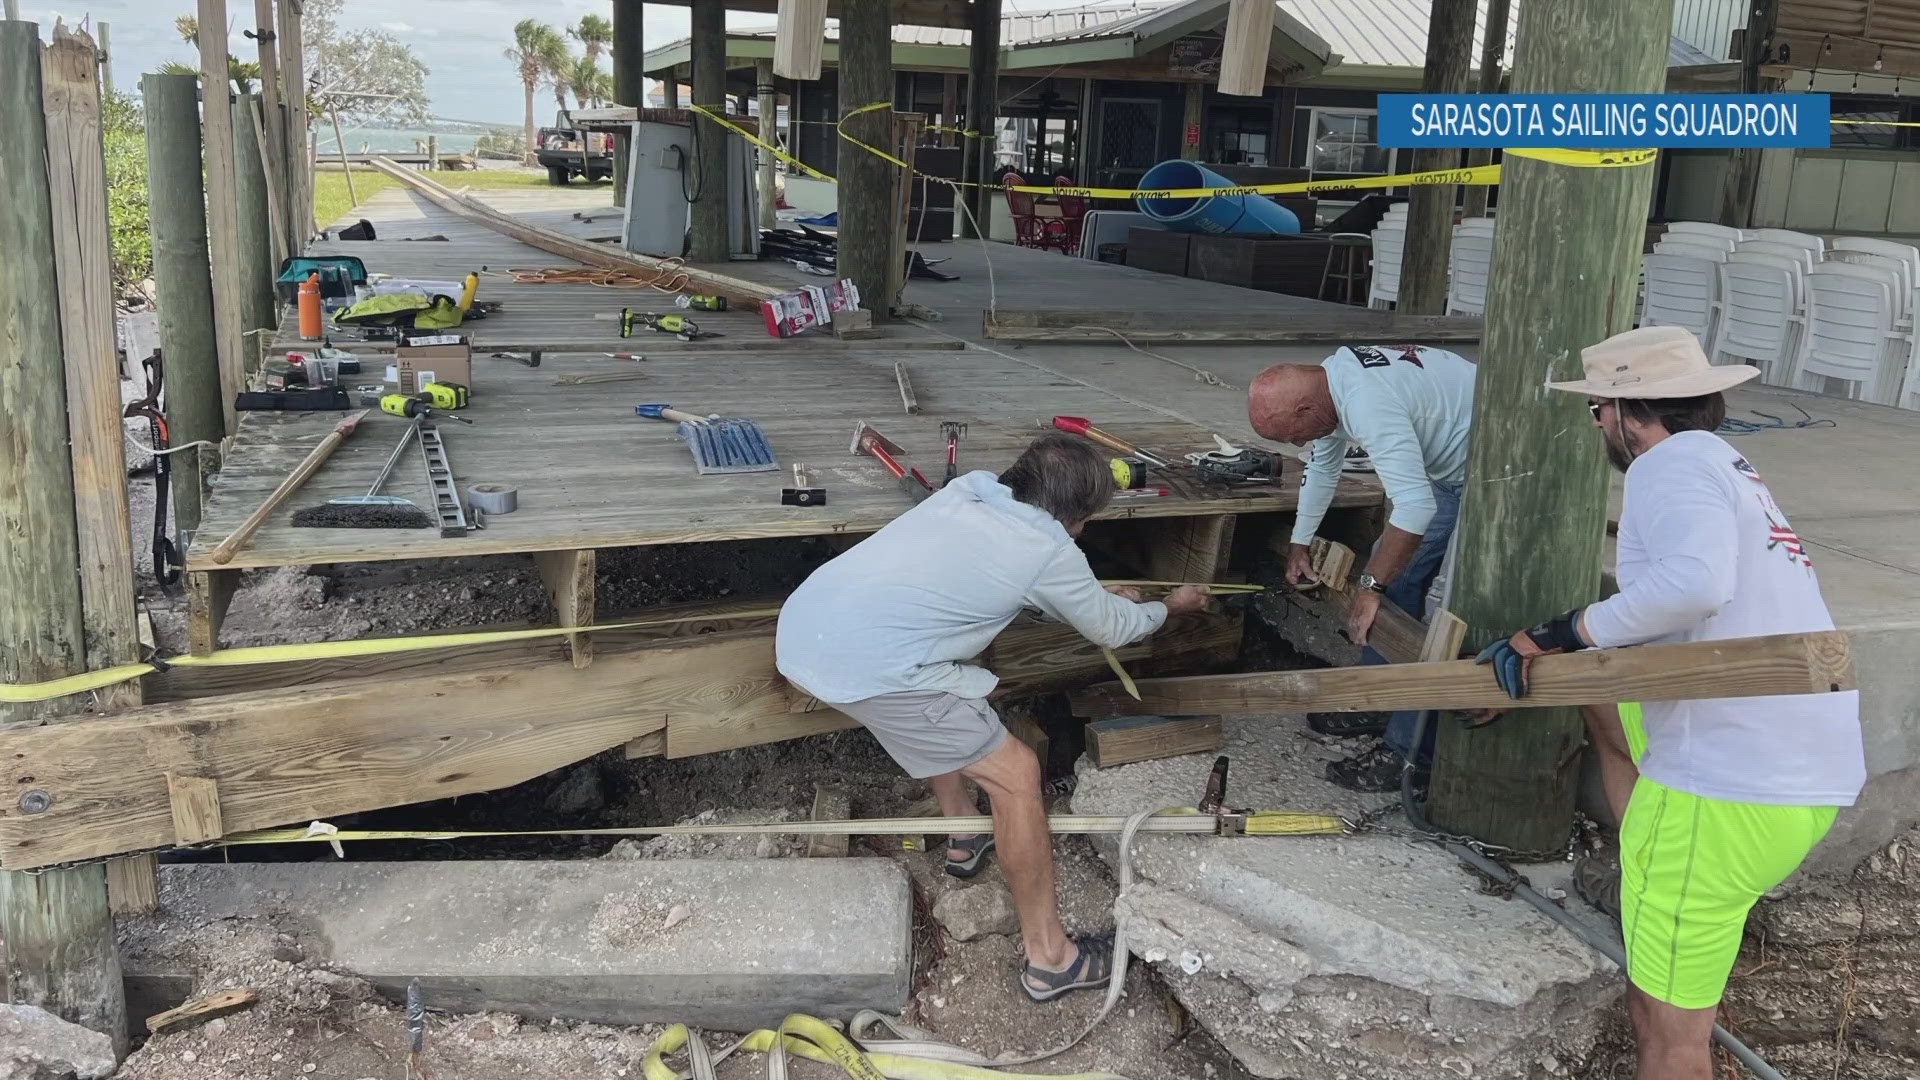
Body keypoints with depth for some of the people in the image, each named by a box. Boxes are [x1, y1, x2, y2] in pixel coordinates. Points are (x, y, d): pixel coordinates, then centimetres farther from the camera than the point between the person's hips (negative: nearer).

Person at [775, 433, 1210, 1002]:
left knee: (944, 703, 34)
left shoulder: (969, 487, 17)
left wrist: (1102, 598, 45)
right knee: (1015, 773, 3)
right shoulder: (1052, 553, -2)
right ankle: (1049, 957, 12)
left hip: (800, 622, 8)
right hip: (864, 668, -8)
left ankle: (964, 836, 46)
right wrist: (1170, 606, 37)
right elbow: (1112, 629, 15)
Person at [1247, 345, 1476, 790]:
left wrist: (1371, 587, -27)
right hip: (1447, 468, 10)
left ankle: (1409, 752, -9)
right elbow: (1322, 467, 17)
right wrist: (1298, 545, 26)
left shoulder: (1369, 406, -33)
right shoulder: (1326, 383, 0)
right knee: (1393, 575, 14)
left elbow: (1415, 506, -37)